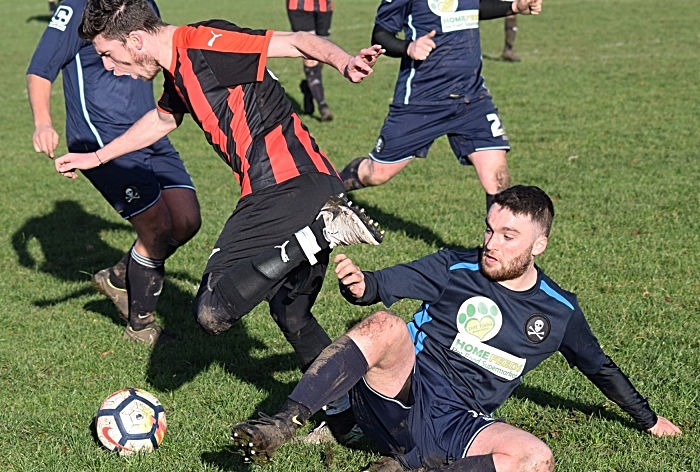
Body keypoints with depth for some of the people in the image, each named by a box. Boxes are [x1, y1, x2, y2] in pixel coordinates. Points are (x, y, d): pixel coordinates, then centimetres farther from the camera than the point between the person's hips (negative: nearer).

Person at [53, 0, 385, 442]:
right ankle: (345, 418, 27)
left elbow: (297, 42, -17)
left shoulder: (203, 43, -9)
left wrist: (344, 61, -38)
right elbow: (161, 120, 41)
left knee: (212, 311, -14)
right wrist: (96, 158, 50)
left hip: (287, 187, -10)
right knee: (291, 313, 21)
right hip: (312, 188, 10)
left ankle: (322, 230, -21)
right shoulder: (179, 72, 19)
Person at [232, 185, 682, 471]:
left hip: (459, 426, 2)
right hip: (399, 397, -2)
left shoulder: (559, 309, 10)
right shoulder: (457, 268, 3)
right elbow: (386, 283, -7)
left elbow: (600, 367, 25)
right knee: (386, 326, -34)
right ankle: (283, 425, -38)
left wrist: (648, 419, 32)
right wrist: (361, 284, -31)